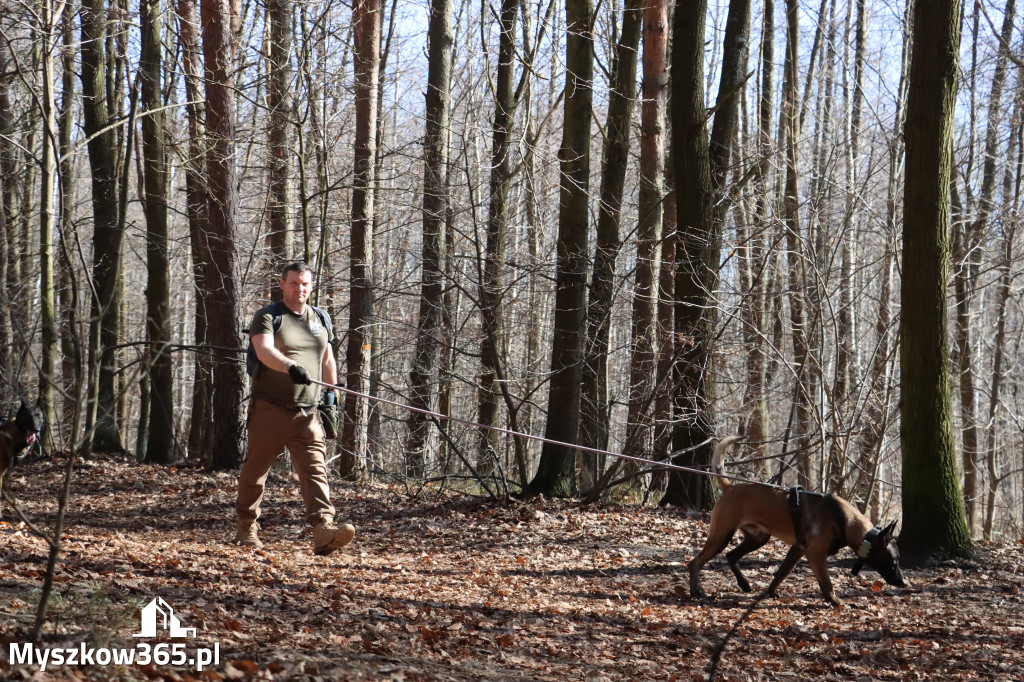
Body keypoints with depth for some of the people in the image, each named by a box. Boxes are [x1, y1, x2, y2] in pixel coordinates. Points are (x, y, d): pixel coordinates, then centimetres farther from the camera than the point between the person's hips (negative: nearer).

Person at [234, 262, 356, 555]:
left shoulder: (320, 320, 16)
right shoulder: (267, 316, -2)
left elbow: (327, 360, 25)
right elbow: (264, 350, -21)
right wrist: (291, 366, -39)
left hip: (307, 413, 3)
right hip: (269, 409, -3)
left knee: (315, 469, -12)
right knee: (255, 470, 7)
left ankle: (324, 528, -26)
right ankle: (246, 529, 24)